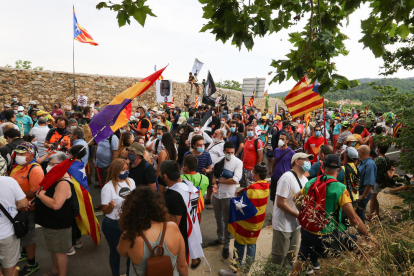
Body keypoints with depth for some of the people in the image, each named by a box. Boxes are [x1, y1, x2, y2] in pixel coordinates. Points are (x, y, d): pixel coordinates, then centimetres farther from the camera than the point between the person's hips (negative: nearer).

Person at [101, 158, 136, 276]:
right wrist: (111, 206, -34)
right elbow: (105, 210, -15)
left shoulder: (131, 181, -3)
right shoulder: (108, 188, -17)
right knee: (115, 251, 15)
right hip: (113, 225, -4)